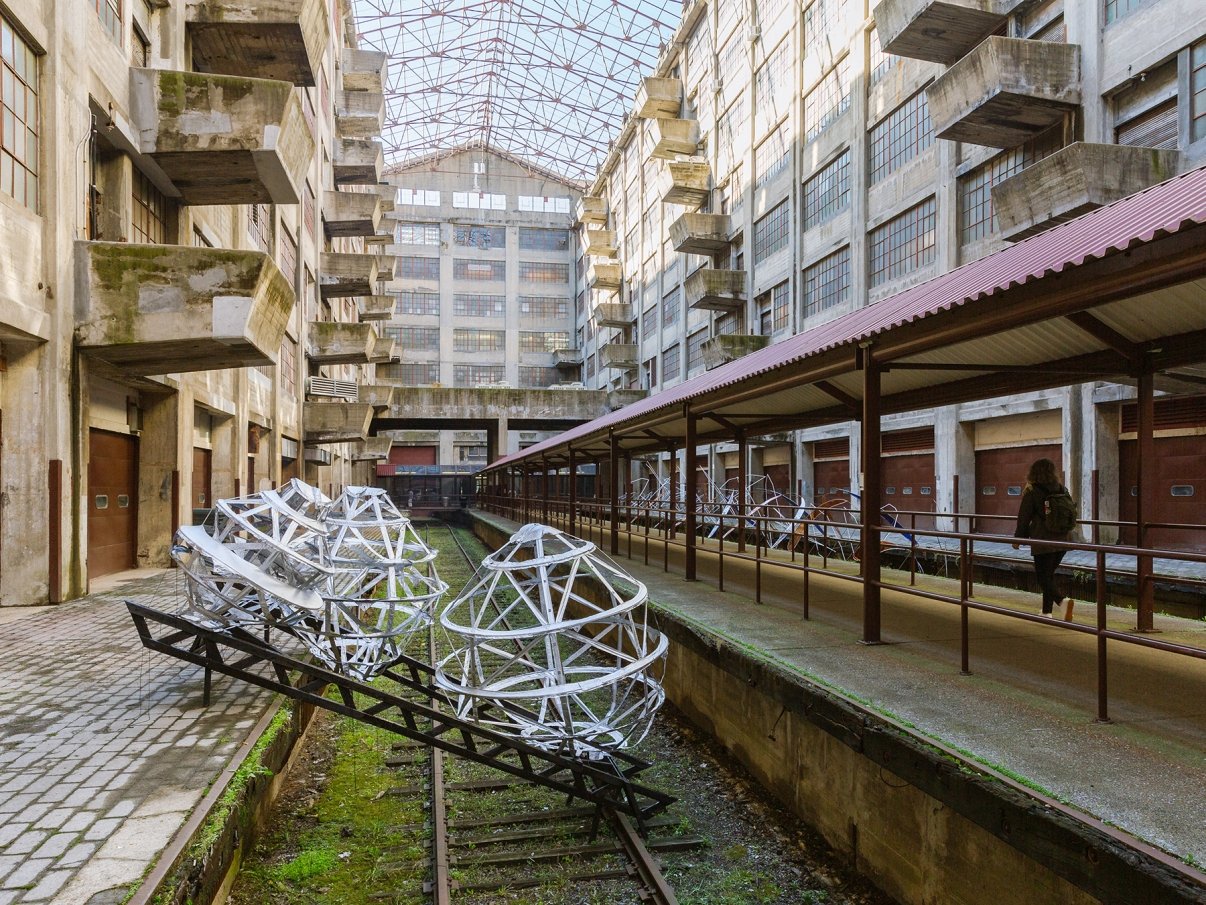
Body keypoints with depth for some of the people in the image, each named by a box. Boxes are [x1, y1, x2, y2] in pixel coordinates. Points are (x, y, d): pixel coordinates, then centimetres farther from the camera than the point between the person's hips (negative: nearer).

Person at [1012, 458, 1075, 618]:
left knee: (1043, 577, 0)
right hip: (1063, 539, 6)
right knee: (1049, 575, 17)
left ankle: (1063, 600, -25)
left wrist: (1018, 538, 6)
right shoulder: (1062, 490, 8)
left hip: (1043, 541, -6)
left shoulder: (1031, 492, -9)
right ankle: (1047, 612, 21)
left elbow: (1024, 518, -5)